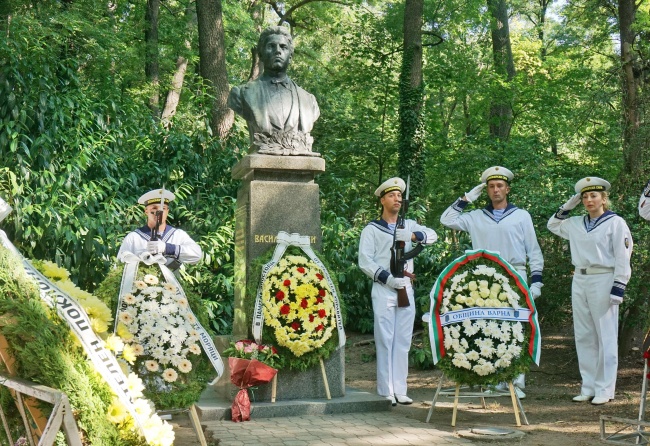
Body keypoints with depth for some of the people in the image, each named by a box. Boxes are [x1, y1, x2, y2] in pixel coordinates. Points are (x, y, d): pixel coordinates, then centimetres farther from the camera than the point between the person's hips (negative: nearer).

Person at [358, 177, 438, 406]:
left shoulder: (409, 225, 16)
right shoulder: (371, 229, 3)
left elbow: (432, 235, 2)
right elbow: (365, 261, -5)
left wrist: (412, 236, -17)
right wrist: (388, 278, -16)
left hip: (406, 289, 4)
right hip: (383, 291, -4)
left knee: (403, 342, 5)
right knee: (385, 341, -5)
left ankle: (400, 390, 11)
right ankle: (386, 391, 0)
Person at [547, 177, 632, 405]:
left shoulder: (615, 223, -4)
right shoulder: (576, 224, 12)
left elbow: (623, 258, -7)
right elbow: (553, 225, 28)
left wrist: (618, 288, -14)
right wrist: (569, 205, 14)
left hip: (603, 281, -6)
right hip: (579, 281, 6)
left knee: (605, 337, -2)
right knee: (583, 336, 8)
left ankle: (604, 389, 3)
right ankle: (588, 387, 15)